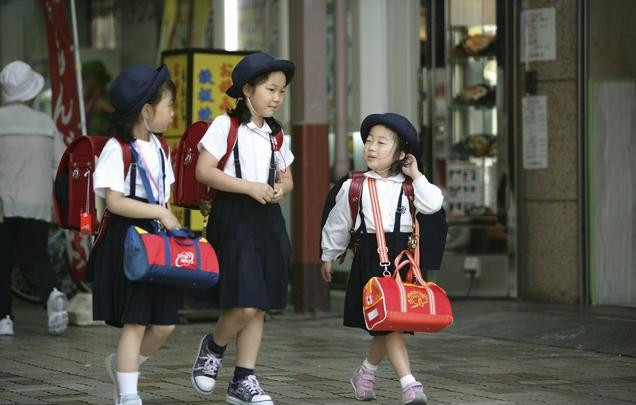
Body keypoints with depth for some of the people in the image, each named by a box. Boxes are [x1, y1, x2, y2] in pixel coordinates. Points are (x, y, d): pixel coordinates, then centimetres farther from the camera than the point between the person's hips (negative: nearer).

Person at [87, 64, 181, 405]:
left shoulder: (158, 149, 12)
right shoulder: (116, 150, -13)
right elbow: (115, 202, -19)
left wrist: (170, 220, 2)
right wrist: (162, 214, -19)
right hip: (127, 244, -7)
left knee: (164, 324, 7)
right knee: (135, 323, -5)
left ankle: (123, 364, 31)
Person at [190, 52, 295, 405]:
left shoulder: (274, 134, 13)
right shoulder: (225, 125, -6)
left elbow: (287, 179, 21)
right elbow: (204, 171, -14)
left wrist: (279, 190, -3)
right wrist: (250, 187, -18)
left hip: (268, 220, 6)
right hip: (233, 219, -6)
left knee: (259, 306, 7)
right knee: (244, 305, -15)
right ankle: (213, 347, 15)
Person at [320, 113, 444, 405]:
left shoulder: (408, 186, 5)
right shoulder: (354, 186, 2)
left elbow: (433, 204, -12)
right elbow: (337, 223, 13)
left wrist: (416, 176, -7)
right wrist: (328, 255, 20)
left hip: (401, 255, 2)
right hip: (369, 257, -2)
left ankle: (365, 373, 33)